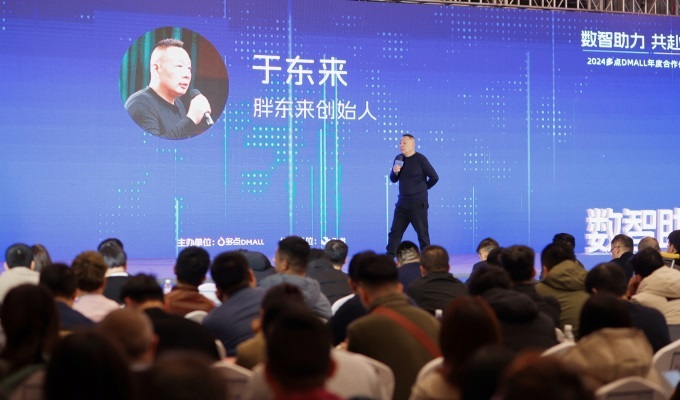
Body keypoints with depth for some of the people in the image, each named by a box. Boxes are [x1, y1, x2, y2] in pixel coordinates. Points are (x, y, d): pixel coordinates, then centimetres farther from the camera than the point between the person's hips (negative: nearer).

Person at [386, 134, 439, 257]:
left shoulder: (420, 159, -9)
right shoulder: (399, 159, 9)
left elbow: (434, 177, -7)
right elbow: (393, 179, 15)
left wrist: (423, 188, 7)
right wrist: (394, 172, -7)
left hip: (418, 203, -6)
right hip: (402, 202, 6)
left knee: (422, 233, 0)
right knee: (395, 231, 3)